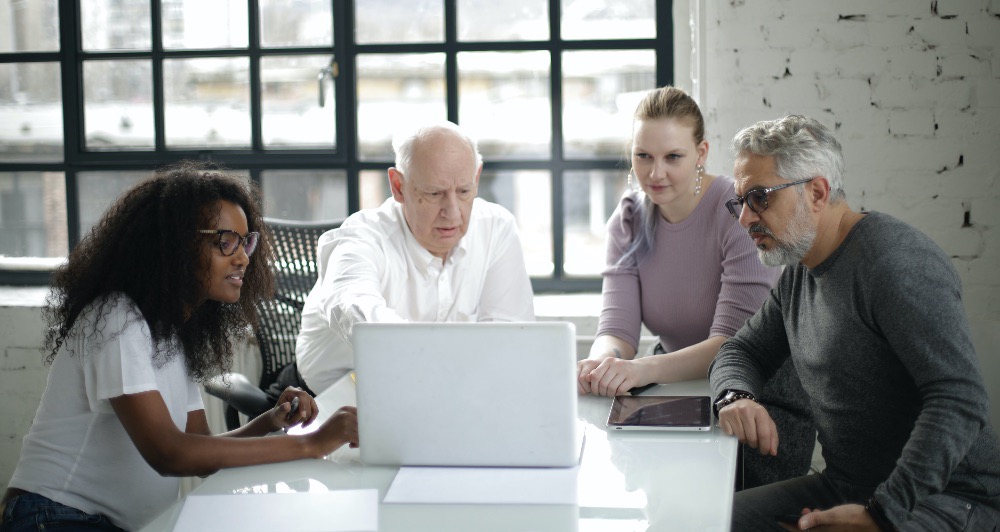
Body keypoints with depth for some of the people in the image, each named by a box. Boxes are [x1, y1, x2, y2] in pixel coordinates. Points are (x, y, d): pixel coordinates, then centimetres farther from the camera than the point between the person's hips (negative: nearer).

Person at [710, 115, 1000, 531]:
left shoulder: (894, 261, -19)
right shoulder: (799, 273, 10)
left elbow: (960, 401, -26)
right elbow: (741, 351, 20)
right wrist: (735, 398, -5)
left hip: (943, 497, -8)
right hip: (846, 488, 8)